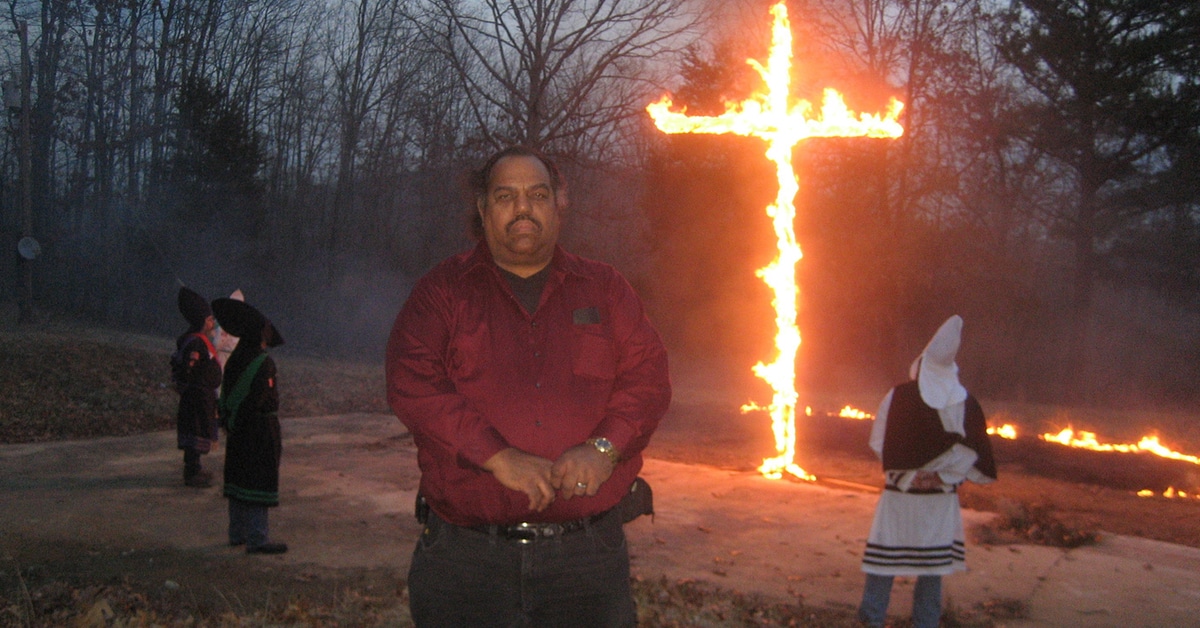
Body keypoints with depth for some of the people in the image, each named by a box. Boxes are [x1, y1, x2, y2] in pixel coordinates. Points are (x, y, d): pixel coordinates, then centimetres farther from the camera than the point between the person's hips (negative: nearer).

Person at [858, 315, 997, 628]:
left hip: (899, 494, -1)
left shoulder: (898, 396, -8)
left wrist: (909, 476, 0)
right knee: (933, 564, 11)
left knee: (885, 559, 7)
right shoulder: (966, 402, -4)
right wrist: (942, 477, -1)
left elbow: (879, 443, -7)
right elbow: (973, 450, -4)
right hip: (941, 499, 2)